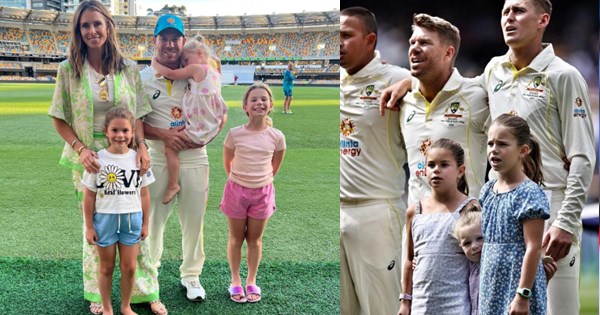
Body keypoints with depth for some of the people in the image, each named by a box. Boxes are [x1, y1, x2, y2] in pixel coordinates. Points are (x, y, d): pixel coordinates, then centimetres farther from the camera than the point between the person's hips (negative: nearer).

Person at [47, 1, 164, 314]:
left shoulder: (128, 69, 1)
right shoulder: (69, 69, -4)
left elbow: (137, 115, 5)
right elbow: (59, 119, -1)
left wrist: (141, 145, -10)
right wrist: (80, 148, -14)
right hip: (89, 159, -1)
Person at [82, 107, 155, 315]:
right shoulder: (98, 159, -9)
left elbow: (144, 194, 3)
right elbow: (89, 196, -4)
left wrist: (145, 223, 4)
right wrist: (89, 227, -3)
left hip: (132, 219, 2)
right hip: (105, 219, -1)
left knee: (129, 268, 9)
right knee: (106, 268, 12)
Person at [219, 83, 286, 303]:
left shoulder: (276, 137, -9)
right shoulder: (234, 134, -12)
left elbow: (274, 168, 6)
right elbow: (227, 163, 4)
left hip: (262, 193, 1)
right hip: (237, 190, -1)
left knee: (255, 239, 12)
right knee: (236, 238, 10)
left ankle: (251, 282, 24)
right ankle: (235, 281, 22)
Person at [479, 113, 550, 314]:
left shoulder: (529, 193, -13)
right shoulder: (488, 191, 9)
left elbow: (533, 248, -16)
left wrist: (523, 295, -20)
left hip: (517, 285, -7)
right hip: (491, 287, 7)